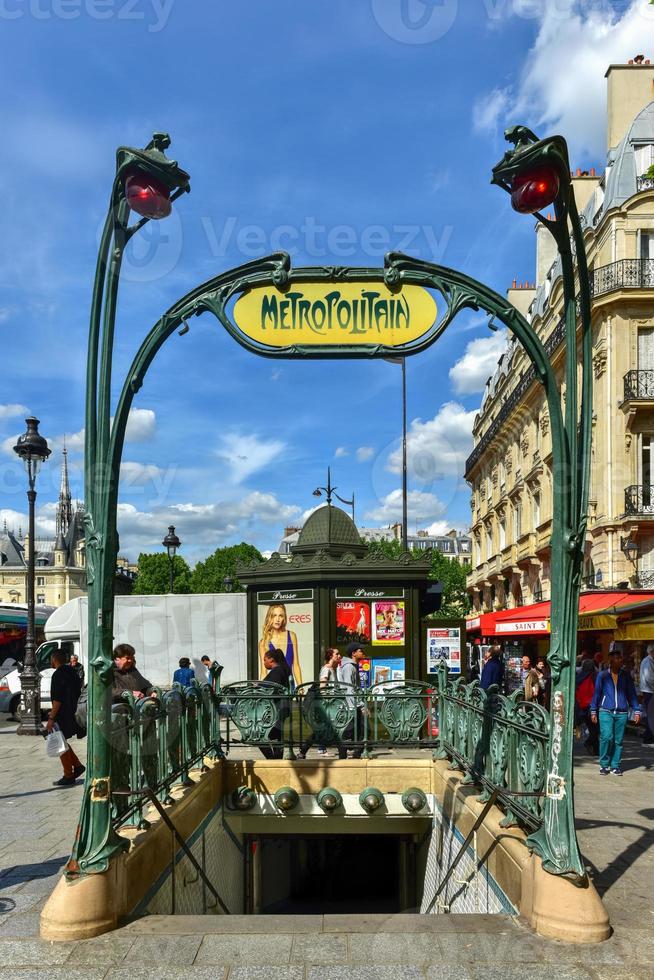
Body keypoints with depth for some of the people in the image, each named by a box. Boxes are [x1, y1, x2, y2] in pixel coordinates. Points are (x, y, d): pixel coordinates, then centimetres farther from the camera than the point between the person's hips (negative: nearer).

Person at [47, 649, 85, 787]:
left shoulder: (58, 675, -17)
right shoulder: (72, 672, 11)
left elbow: (57, 699, -22)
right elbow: (78, 692, 18)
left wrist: (51, 718, -20)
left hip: (63, 715, -9)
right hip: (72, 713, 9)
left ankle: (68, 776, 5)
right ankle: (77, 765, 17)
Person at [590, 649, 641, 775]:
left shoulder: (626, 675, 7)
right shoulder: (602, 675, 2)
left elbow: (632, 693, 11)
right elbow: (596, 693, 7)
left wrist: (636, 711, 4)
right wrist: (593, 711, 5)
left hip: (622, 713, 2)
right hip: (606, 711, -2)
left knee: (618, 740, 3)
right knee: (606, 737, -13)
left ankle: (615, 766, 14)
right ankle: (604, 765, 1)